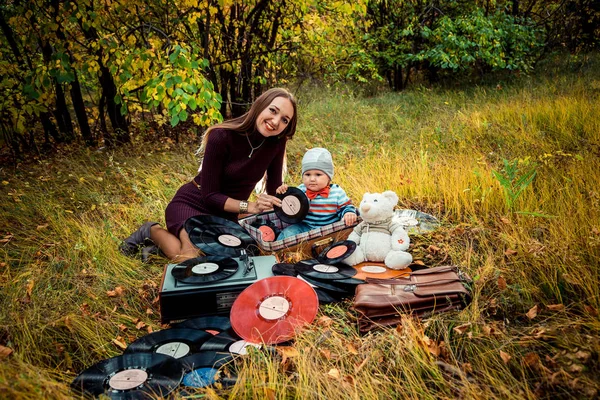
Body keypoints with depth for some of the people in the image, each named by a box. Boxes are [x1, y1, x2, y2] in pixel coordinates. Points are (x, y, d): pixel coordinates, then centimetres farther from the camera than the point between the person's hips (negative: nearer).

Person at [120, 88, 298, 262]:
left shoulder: (276, 143, -9)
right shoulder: (222, 136, -23)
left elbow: (274, 190, 1)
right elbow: (210, 195, -20)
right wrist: (249, 206, -30)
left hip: (225, 216, 6)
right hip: (190, 204, -5)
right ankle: (153, 231, 3)